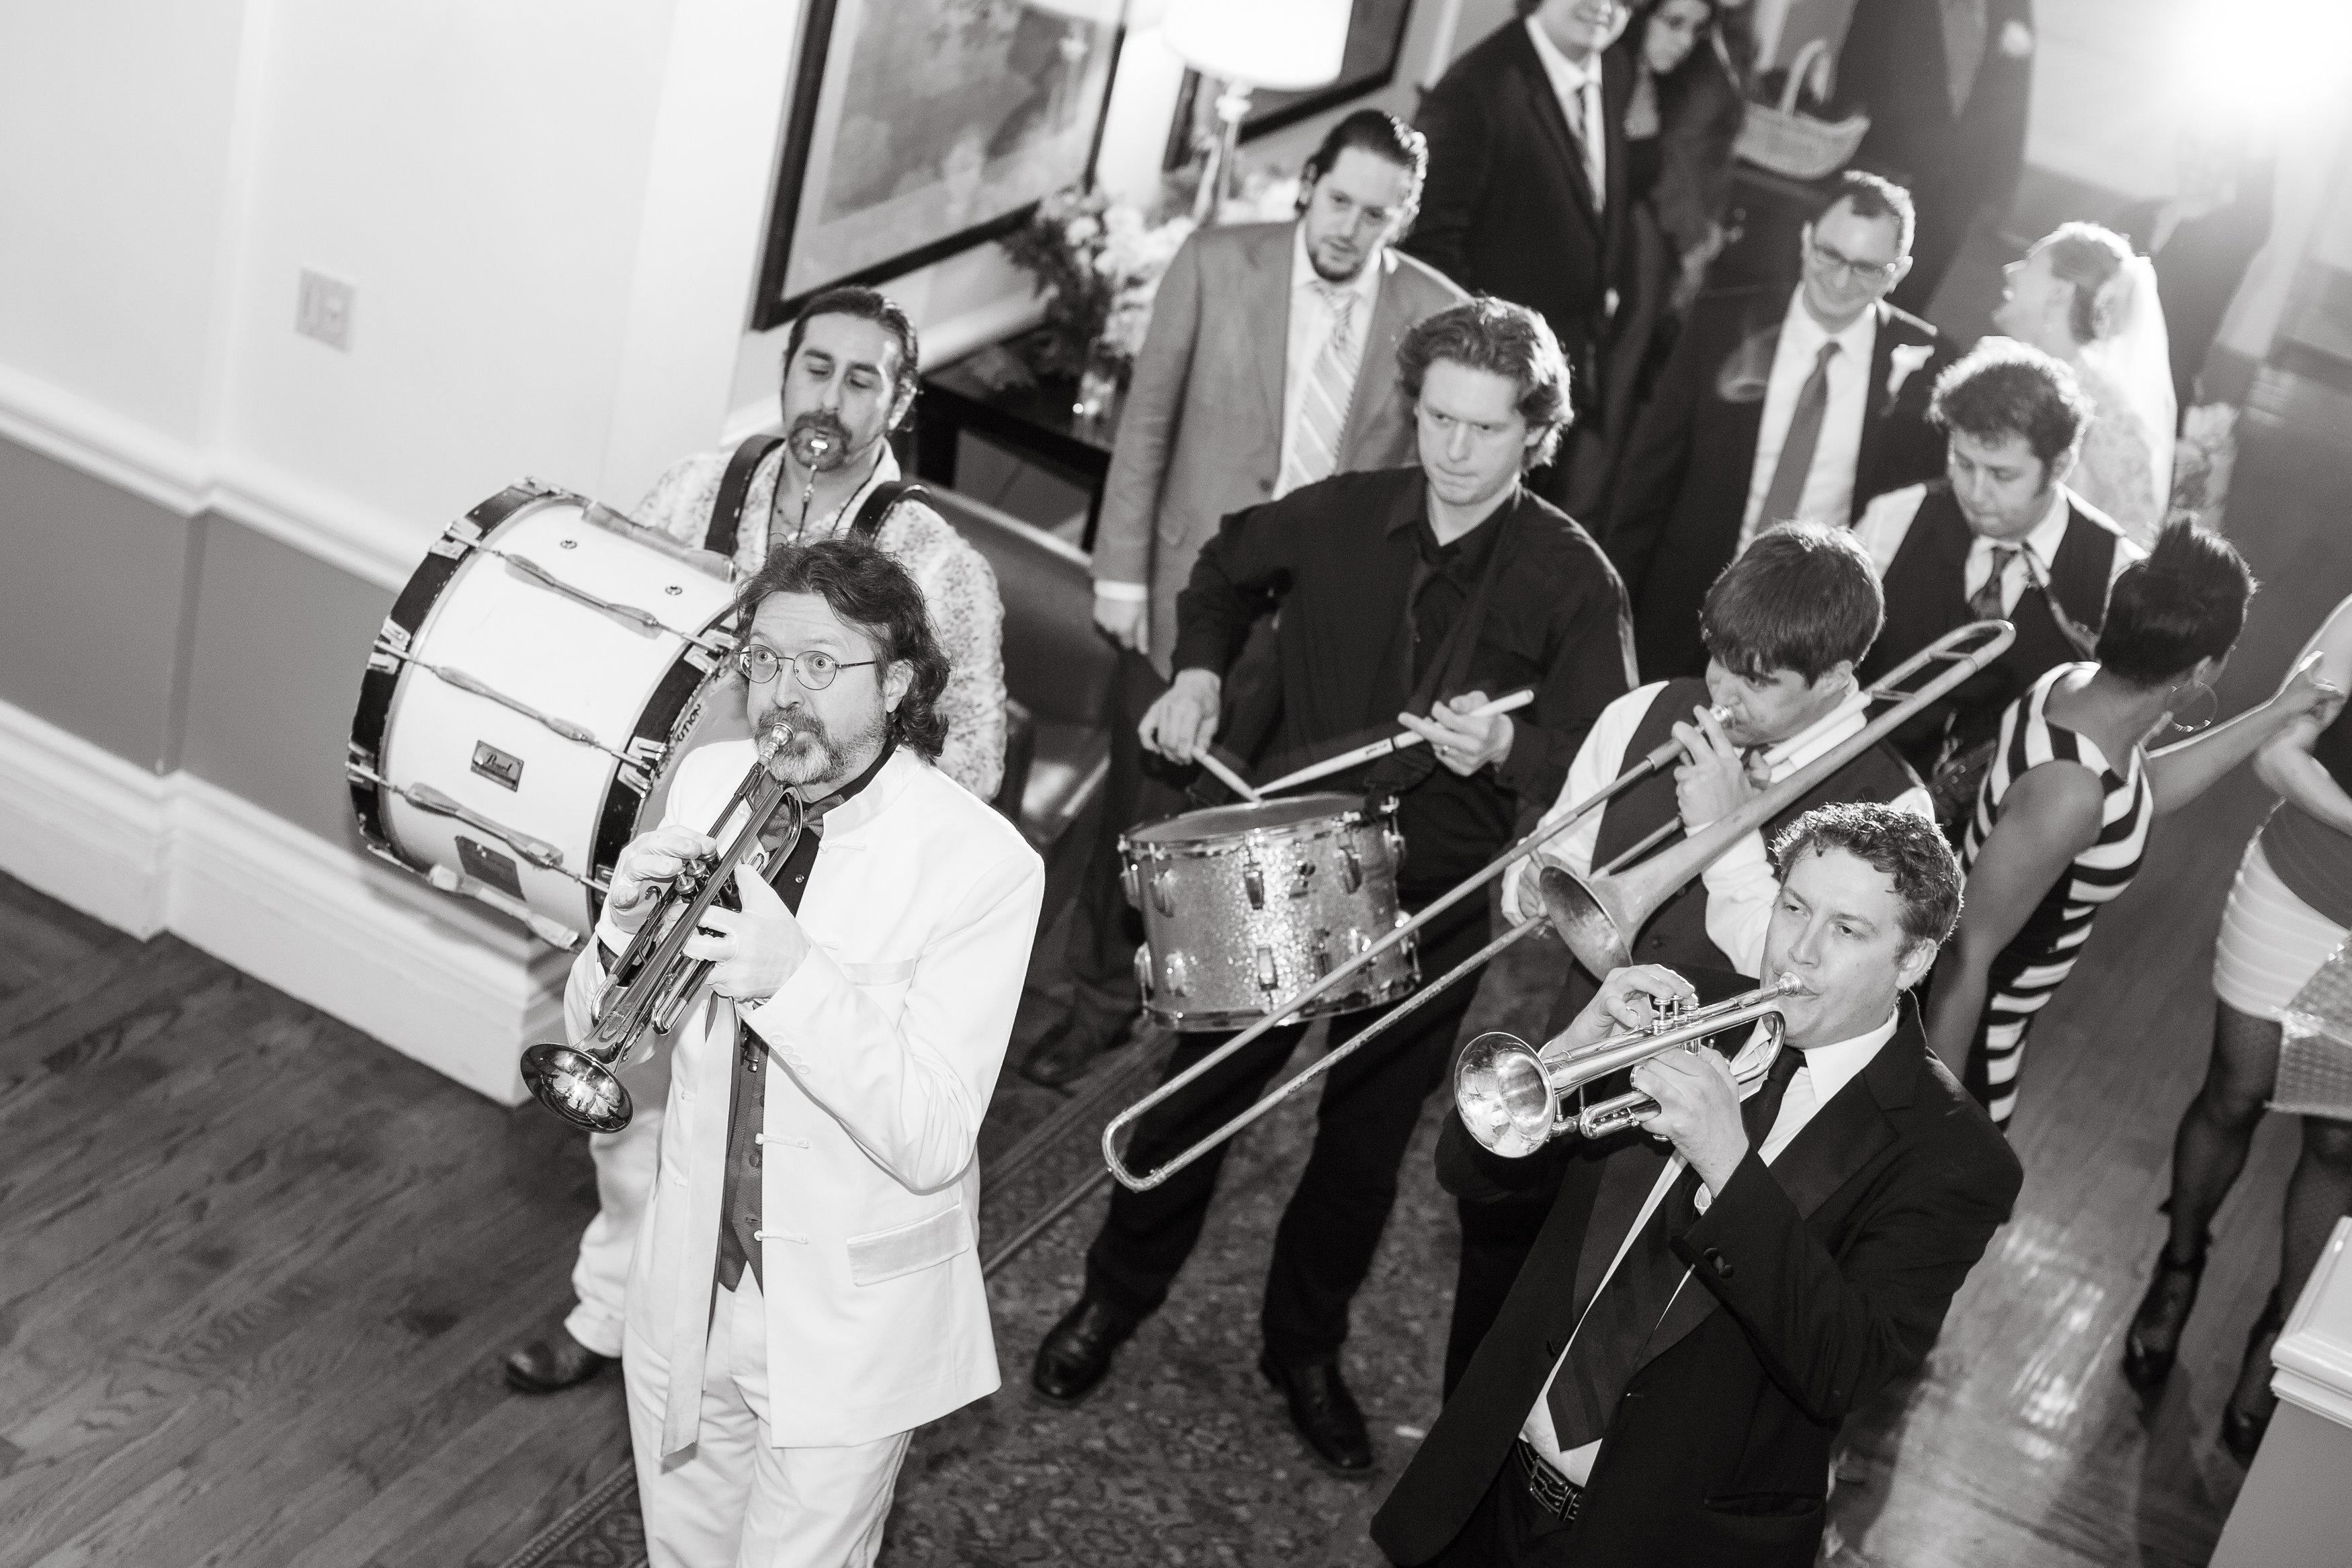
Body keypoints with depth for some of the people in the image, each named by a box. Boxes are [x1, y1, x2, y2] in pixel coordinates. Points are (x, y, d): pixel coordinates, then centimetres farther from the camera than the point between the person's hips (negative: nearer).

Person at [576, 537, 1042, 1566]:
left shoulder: (984, 864, -21)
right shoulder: (707, 783, -6)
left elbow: (931, 1143, -25)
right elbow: (594, 1033, 1)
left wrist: (794, 978, -38)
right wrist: (627, 924, -21)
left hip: (846, 1323, -5)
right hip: (692, 1287, 5)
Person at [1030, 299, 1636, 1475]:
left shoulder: (1573, 583, -14)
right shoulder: (1338, 517, -6)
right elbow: (1229, 569, 15)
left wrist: (1504, 748, -37)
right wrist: (1200, 670, -1)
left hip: (1432, 909, -1)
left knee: (1365, 1147, 13)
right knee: (1195, 1094, 9)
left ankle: (1305, 1352, 37)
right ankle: (1114, 1299, 34)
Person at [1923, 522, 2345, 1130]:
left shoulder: (2078, 685, -11)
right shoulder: (2068, 792, -36)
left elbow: (2146, 787, 12)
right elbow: (1968, 954, -30)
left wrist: (2280, 712, 14)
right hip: (1959, 1017, -9)